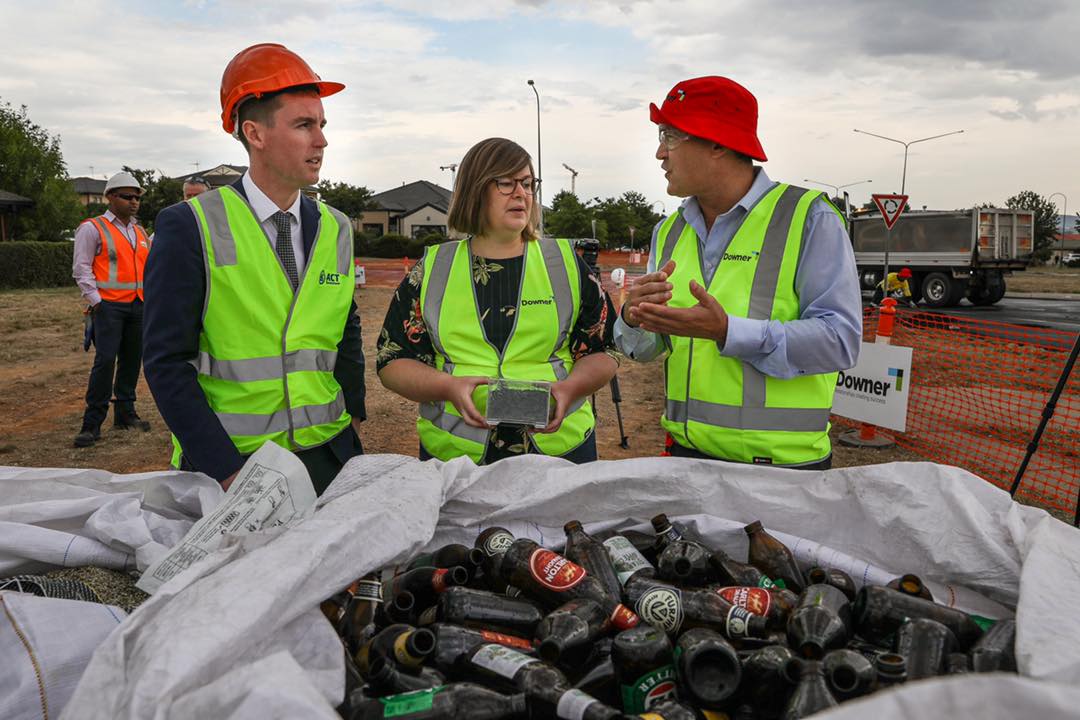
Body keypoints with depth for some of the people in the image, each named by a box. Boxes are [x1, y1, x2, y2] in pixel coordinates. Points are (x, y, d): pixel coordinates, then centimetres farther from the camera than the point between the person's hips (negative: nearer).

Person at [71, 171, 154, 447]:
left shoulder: (140, 232, 18)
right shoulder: (93, 228, -2)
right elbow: (81, 267, -5)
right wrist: (95, 301, -11)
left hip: (139, 305, 6)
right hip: (109, 305, -6)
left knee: (132, 360, 8)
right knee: (105, 361, -12)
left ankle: (125, 412, 20)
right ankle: (92, 424, -6)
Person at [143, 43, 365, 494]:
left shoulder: (336, 229, 6)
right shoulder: (189, 228, -8)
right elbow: (167, 362, -10)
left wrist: (352, 420, 6)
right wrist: (230, 474, -16)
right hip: (226, 461, -4)